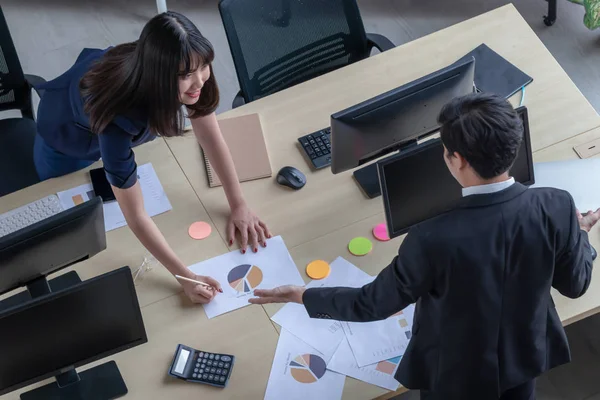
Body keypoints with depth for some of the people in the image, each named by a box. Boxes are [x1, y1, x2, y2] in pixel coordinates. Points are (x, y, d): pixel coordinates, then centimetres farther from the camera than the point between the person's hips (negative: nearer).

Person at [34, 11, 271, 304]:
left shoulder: (193, 77, -37)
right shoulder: (118, 115, -50)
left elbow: (211, 137, -24)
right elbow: (135, 216, -45)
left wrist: (239, 205, -28)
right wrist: (186, 277, -47)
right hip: (66, 138, -4)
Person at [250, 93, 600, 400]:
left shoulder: (435, 239, -37)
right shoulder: (557, 208, -26)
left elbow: (374, 304, -23)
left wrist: (304, 296, -9)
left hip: (456, 371, -3)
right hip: (525, 354, 3)